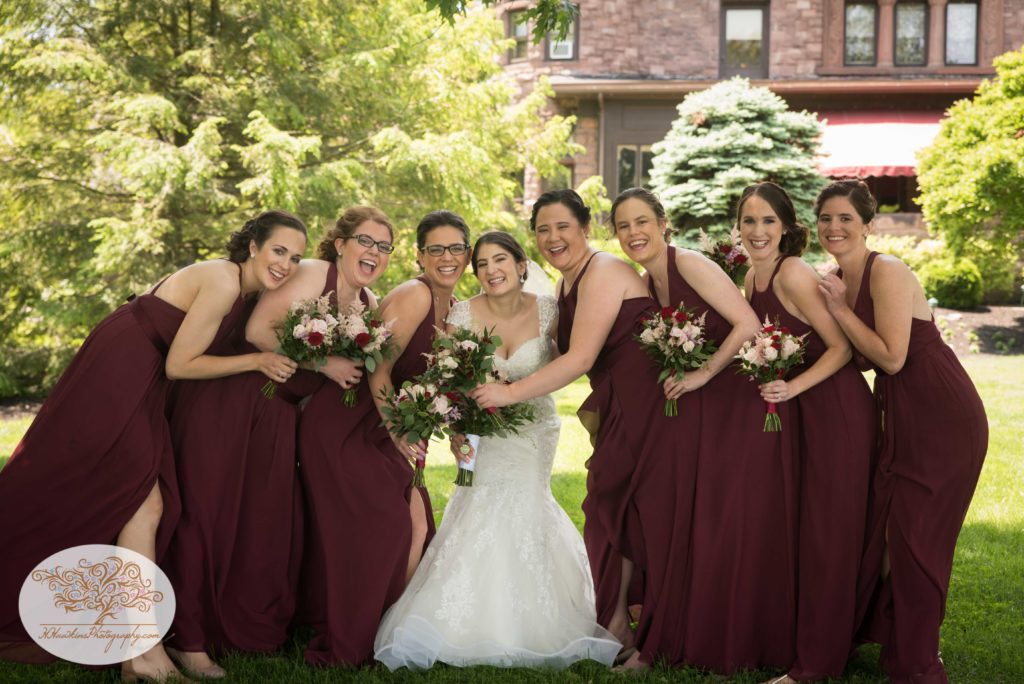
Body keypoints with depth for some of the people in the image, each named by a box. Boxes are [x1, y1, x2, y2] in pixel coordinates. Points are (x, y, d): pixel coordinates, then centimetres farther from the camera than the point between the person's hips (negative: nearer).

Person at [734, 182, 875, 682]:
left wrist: (792, 387, -25)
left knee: (827, 531, -4)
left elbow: (842, 346, -18)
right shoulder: (753, 276, 7)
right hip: (804, 409, 9)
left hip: (838, 406, -9)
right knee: (805, 524, 15)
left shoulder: (793, 274, -19)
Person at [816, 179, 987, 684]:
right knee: (880, 524, 12)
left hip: (943, 416, -8)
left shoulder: (887, 273, -17)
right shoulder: (836, 281, 9)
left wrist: (840, 309, -16)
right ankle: (884, 633, 28)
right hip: (901, 415, 9)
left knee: (915, 534, -4)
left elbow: (891, 357, -20)